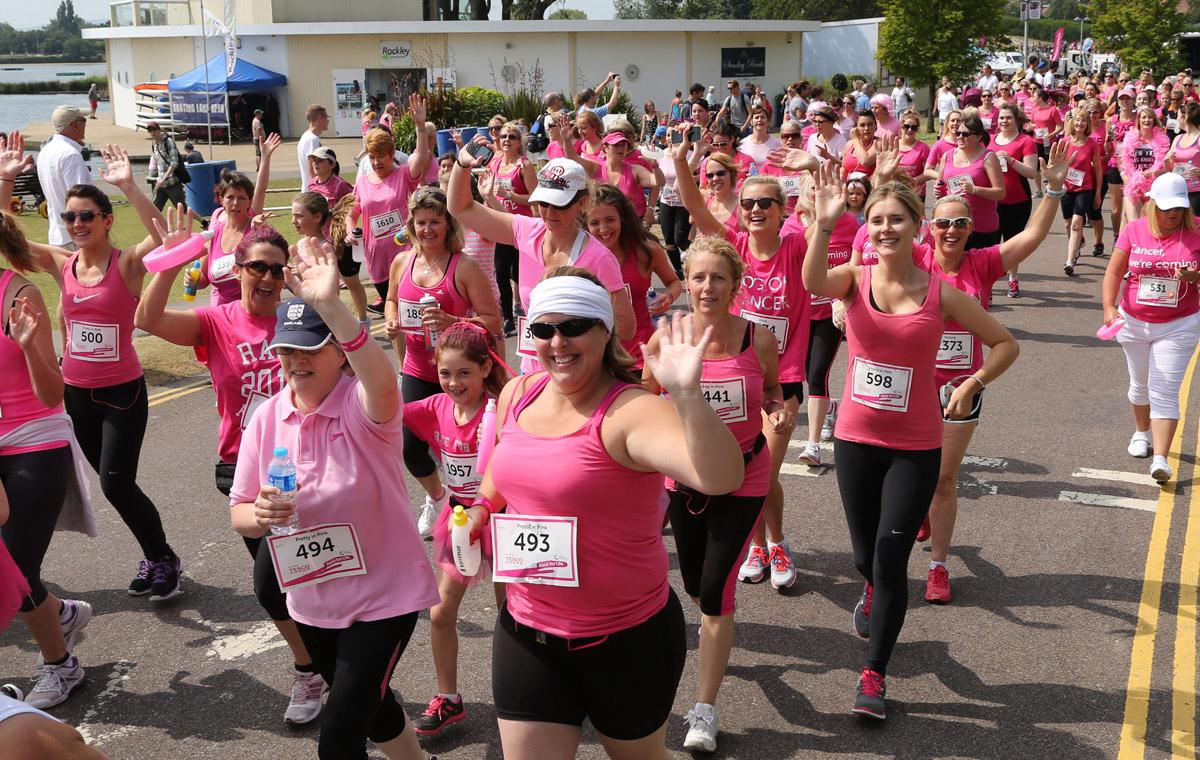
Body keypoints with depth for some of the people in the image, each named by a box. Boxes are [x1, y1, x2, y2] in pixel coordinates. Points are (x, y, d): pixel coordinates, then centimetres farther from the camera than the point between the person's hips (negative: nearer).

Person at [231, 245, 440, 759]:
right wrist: (260, 515, -23)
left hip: (383, 596, -6)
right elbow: (239, 514, 1)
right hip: (312, 603, 6)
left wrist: (331, 306, -56)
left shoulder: (363, 404, -19)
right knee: (371, 708, 26)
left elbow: (382, 384, -45)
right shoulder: (267, 417, -3)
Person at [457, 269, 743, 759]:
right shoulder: (517, 395, -1)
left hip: (628, 639, -4)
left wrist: (686, 394, -53)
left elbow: (721, 478, -40)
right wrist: (482, 508, 3)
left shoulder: (631, 412, -22)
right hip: (526, 631, 5)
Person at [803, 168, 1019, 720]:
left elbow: (1005, 344, 5)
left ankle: (874, 676, 12)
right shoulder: (855, 280, -4)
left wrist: (970, 386, -6)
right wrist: (824, 224, -41)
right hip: (855, 440, 2)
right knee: (865, 554, 15)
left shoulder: (941, 294, -6)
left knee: (891, 559, -4)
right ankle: (873, 593, 54)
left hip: (915, 448, -2)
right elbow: (813, 283, -29)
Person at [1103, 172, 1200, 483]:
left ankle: (1160, 458, -12)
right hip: (1134, 322, 2)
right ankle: (1141, 432, 45)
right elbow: (1114, 272, -5)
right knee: (1140, 385, 20)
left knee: (1164, 391, -9)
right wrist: (1109, 307, -18)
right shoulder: (1134, 230, -6)